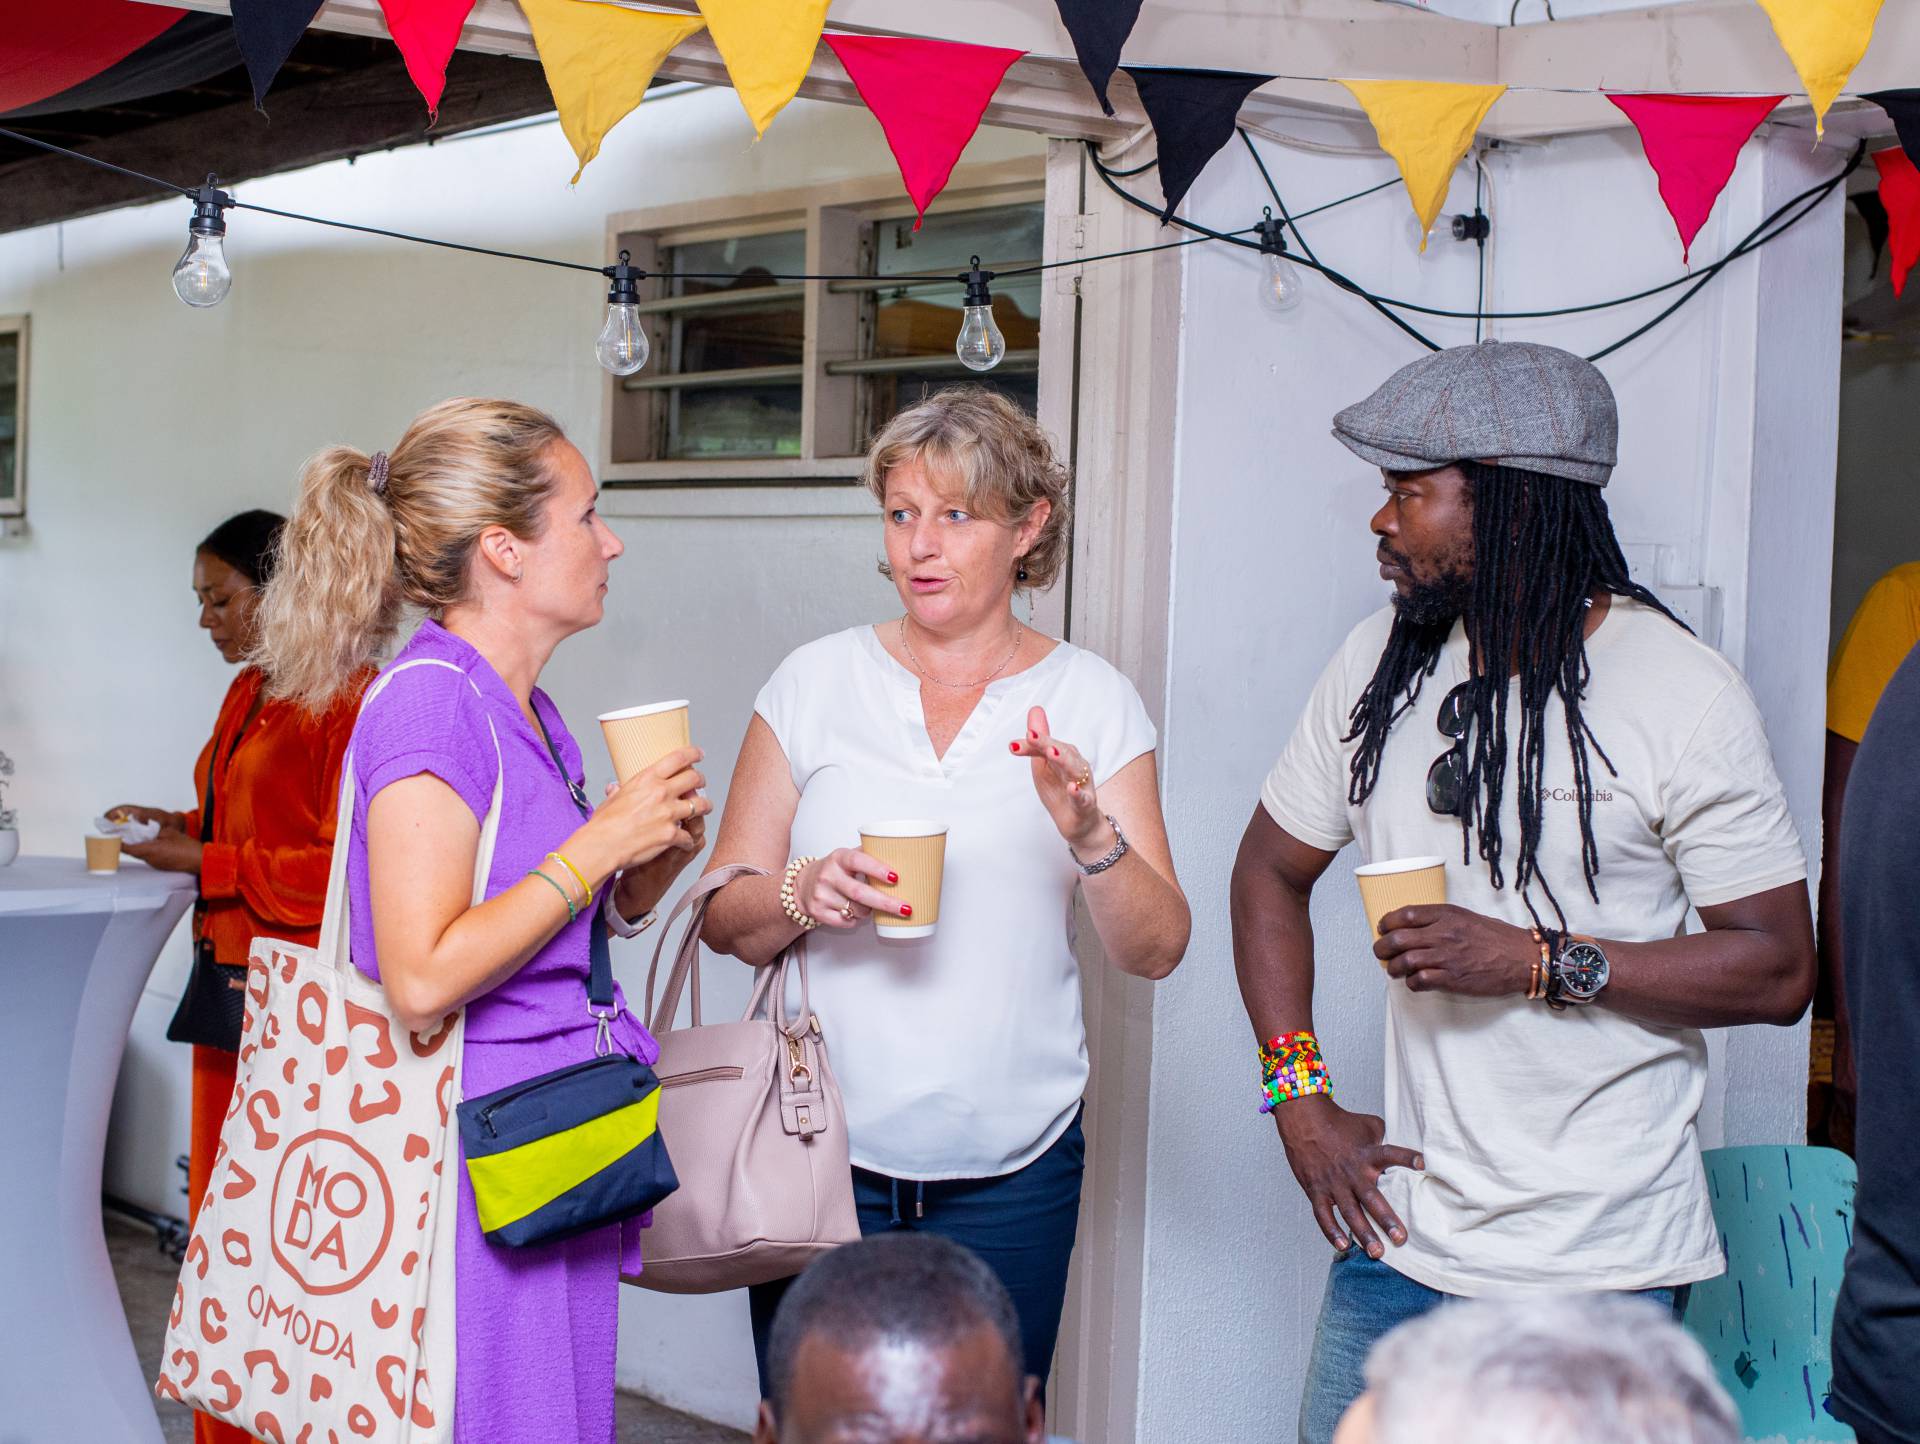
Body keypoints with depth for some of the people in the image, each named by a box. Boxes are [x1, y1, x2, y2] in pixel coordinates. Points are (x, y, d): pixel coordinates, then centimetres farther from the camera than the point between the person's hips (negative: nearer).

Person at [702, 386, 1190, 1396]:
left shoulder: (1093, 702, 2)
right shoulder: (815, 684, 3)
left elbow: (1156, 951, -2)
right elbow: (725, 920, 4)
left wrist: (1091, 837, -19)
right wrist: (803, 894, -16)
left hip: (1010, 1169, 0)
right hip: (824, 1153, 0)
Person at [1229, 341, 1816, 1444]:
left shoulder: (1684, 692, -10)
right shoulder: (1383, 665, 5)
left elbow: (1780, 967, -11)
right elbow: (1272, 868, 15)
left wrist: (1537, 963, -20)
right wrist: (1301, 1097, 5)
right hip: (1401, 1228, 4)